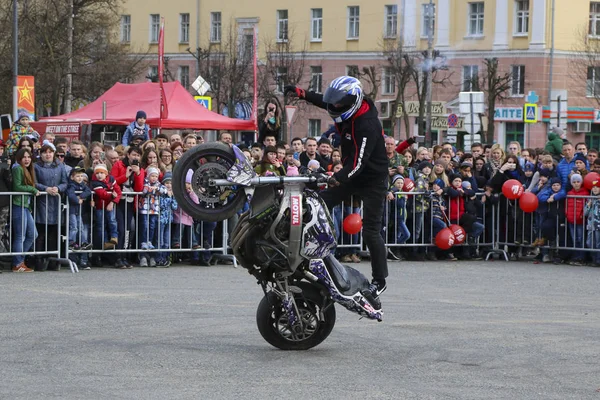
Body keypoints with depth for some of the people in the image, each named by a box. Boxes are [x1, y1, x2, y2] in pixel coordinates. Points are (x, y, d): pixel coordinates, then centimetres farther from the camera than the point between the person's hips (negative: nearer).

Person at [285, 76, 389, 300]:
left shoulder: (367, 125, -30)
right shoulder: (350, 108, -4)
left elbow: (358, 162, -35)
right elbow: (326, 101, 20)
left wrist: (338, 178, -46)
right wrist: (302, 94, 12)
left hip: (372, 180, -9)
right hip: (351, 173, 9)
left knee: (370, 232, -7)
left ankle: (380, 280, 4)